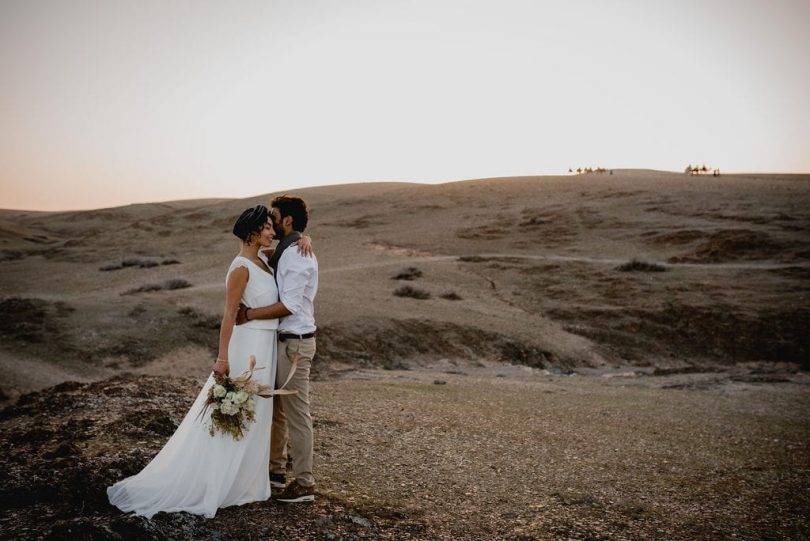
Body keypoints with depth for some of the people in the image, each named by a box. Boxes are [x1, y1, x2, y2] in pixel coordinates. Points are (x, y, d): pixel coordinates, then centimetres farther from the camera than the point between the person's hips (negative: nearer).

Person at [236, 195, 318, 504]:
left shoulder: (297, 255, -18)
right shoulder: (284, 253, 14)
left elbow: (289, 306, -24)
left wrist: (250, 314, -19)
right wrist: (251, 308, -4)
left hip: (294, 343, -10)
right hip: (282, 340, 10)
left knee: (296, 414, -2)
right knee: (275, 408, 19)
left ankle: (304, 484, 9)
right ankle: (275, 470, 33)